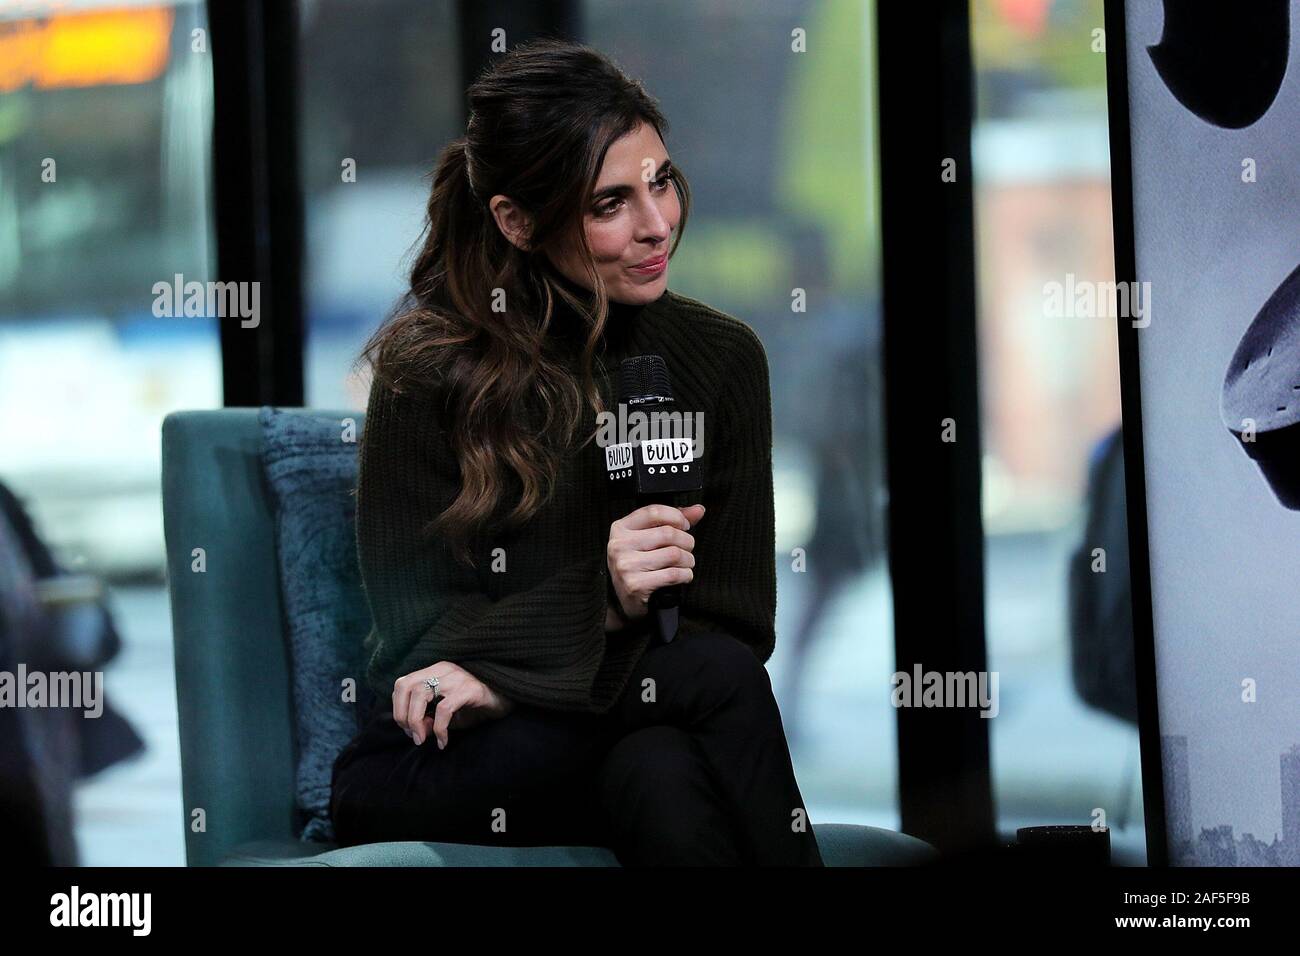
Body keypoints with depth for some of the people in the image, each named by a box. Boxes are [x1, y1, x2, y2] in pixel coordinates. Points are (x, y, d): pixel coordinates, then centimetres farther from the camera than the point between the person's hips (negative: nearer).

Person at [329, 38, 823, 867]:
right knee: (718, 677, -31)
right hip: (420, 780, -3)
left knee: (662, 775, -35)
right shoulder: (431, 365, -5)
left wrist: (510, 675, -15)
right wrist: (601, 604, -25)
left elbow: (739, 622, 1)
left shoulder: (720, 358, 4)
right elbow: (416, 631, -6)